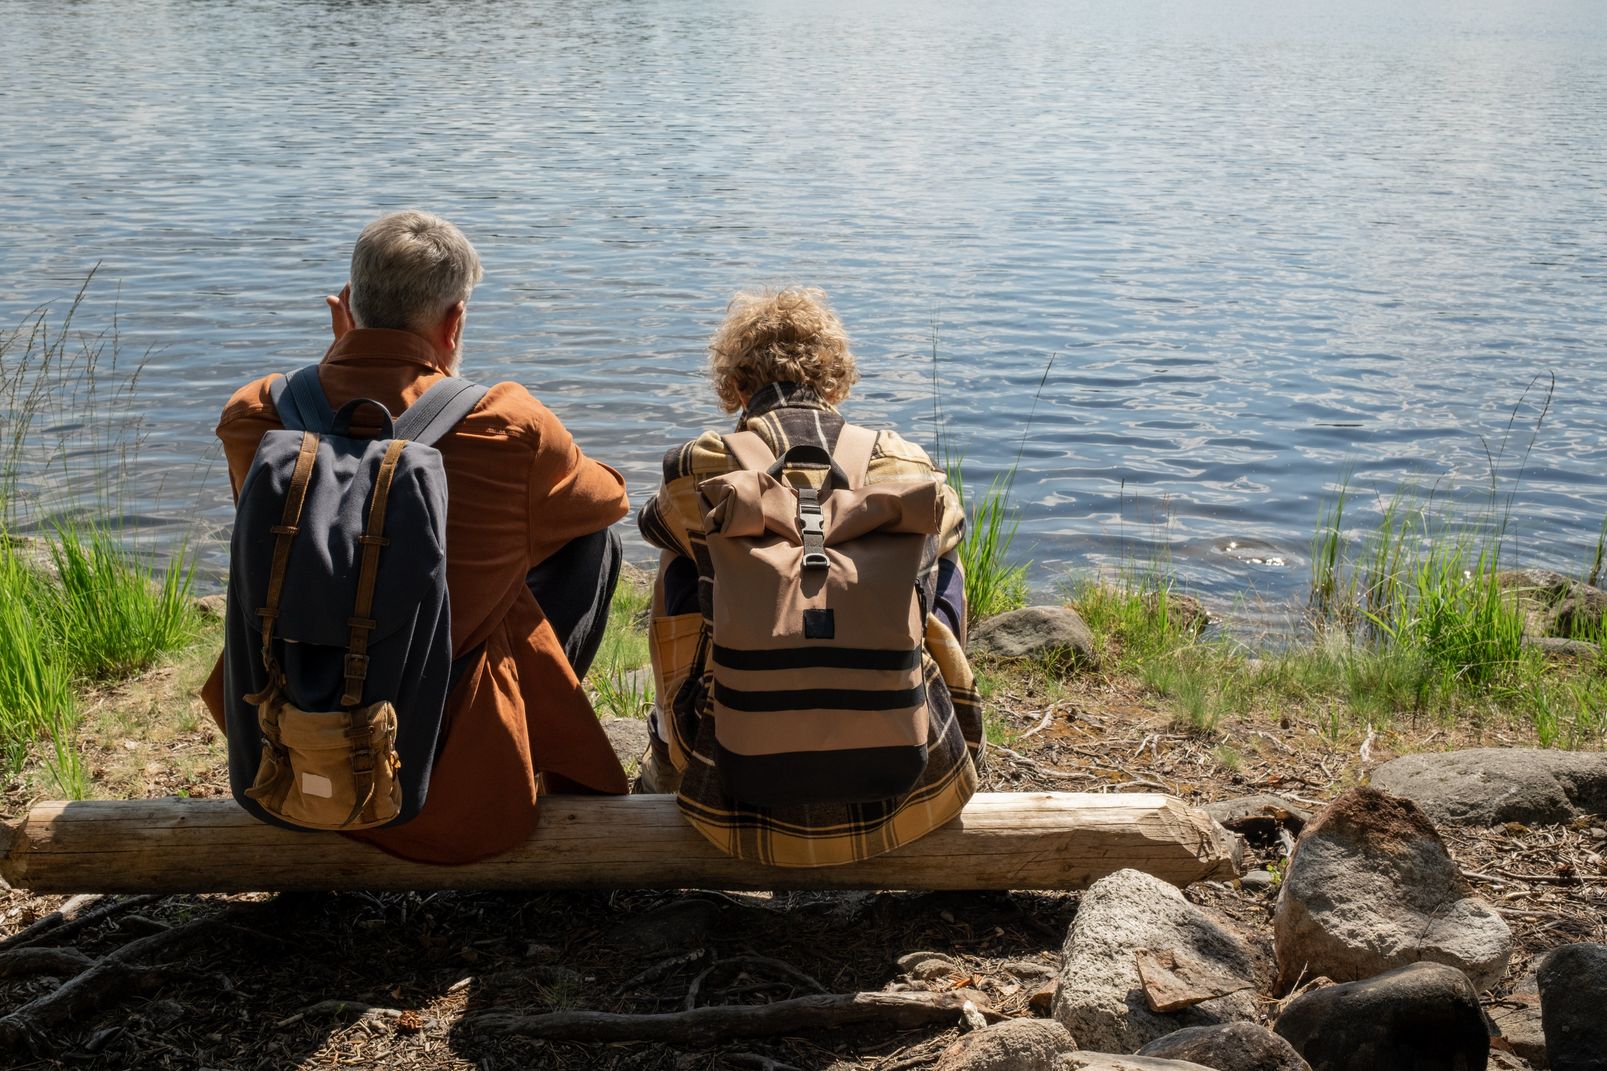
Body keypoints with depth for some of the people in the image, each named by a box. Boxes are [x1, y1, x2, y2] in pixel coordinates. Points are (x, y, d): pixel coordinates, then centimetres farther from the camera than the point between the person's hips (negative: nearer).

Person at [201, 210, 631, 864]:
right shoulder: (509, 428, -20)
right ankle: (561, 777, 32)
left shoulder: (251, 416, -11)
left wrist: (341, 357, 5)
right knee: (594, 539, 15)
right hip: (461, 756, -4)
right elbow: (610, 499, 4)